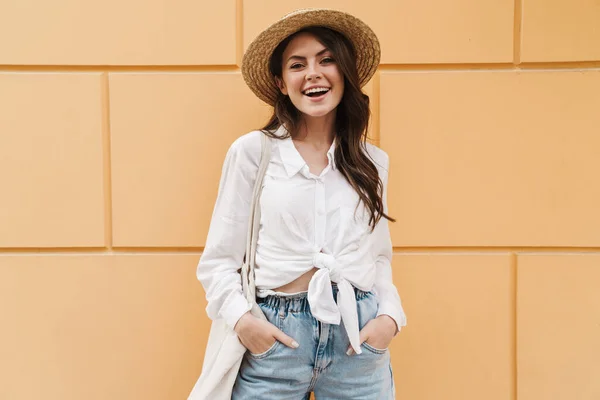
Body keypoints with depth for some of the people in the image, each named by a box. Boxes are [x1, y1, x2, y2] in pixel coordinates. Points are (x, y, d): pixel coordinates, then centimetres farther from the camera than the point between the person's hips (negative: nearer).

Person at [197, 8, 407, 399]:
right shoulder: (252, 151, -4)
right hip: (275, 336, -3)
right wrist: (241, 318, -15)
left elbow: (379, 256, 13)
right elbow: (218, 259, -2)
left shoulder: (373, 161, 7)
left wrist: (390, 315, -2)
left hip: (359, 335, 3)